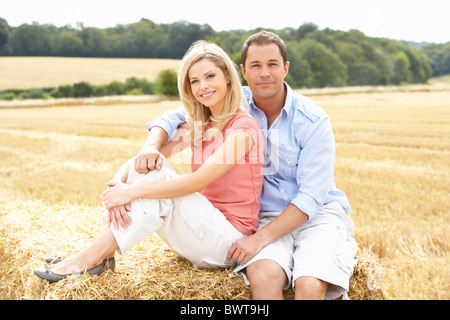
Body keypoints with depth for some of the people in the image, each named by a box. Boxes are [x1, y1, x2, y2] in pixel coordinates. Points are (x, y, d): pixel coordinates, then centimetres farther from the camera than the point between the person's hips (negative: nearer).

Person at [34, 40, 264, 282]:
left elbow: (198, 181, -25)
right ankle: (104, 253, -16)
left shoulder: (244, 126, -14)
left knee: (156, 180, -24)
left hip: (230, 242, -6)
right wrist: (117, 185, -21)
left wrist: (132, 191, -27)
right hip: (202, 228, 7)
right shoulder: (199, 126, 9)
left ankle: (91, 257, -17)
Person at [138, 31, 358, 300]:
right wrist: (152, 146, -18)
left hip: (318, 214, -1)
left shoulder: (313, 121, -11)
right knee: (262, 275, -31)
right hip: (268, 216, 2)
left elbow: (312, 197, -14)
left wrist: (260, 238, -21)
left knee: (310, 284, -32)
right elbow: (175, 118, 5)